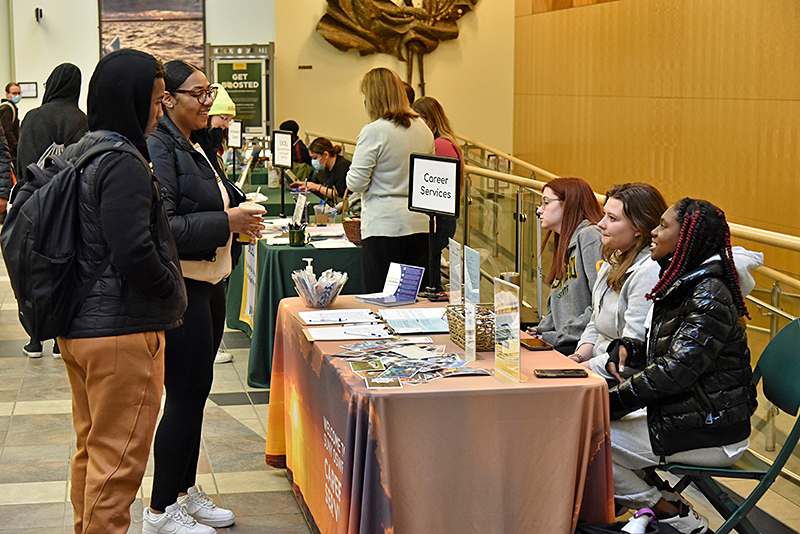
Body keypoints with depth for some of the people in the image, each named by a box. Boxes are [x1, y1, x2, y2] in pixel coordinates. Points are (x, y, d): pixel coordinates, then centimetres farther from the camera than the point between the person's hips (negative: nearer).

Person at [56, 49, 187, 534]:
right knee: (118, 459, -2)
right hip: (121, 333, -10)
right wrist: (172, 293, -8)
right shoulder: (124, 166, -19)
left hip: (77, 326, 10)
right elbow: (135, 253, -26)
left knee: (91, 449, 21)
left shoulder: (76, 155, 11)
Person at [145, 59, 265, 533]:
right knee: (186, 396, -4)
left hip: (209, 284, 10)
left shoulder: (199, 146, 15)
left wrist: (241, 216, 8)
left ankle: (186, 490, 28)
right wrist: (226, 222, -22)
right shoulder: (158, 149, -16)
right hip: (179, 288, -10)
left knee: (194, 393, 16)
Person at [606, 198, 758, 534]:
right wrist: (627, 349, -1)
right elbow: (662, 352, 20)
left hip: (713, 436, -10)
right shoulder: (683, 285, 13)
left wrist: (612, 401, -22)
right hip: (686, 413, 10)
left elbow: (677, 369, -25)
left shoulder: (710, 295, -18)